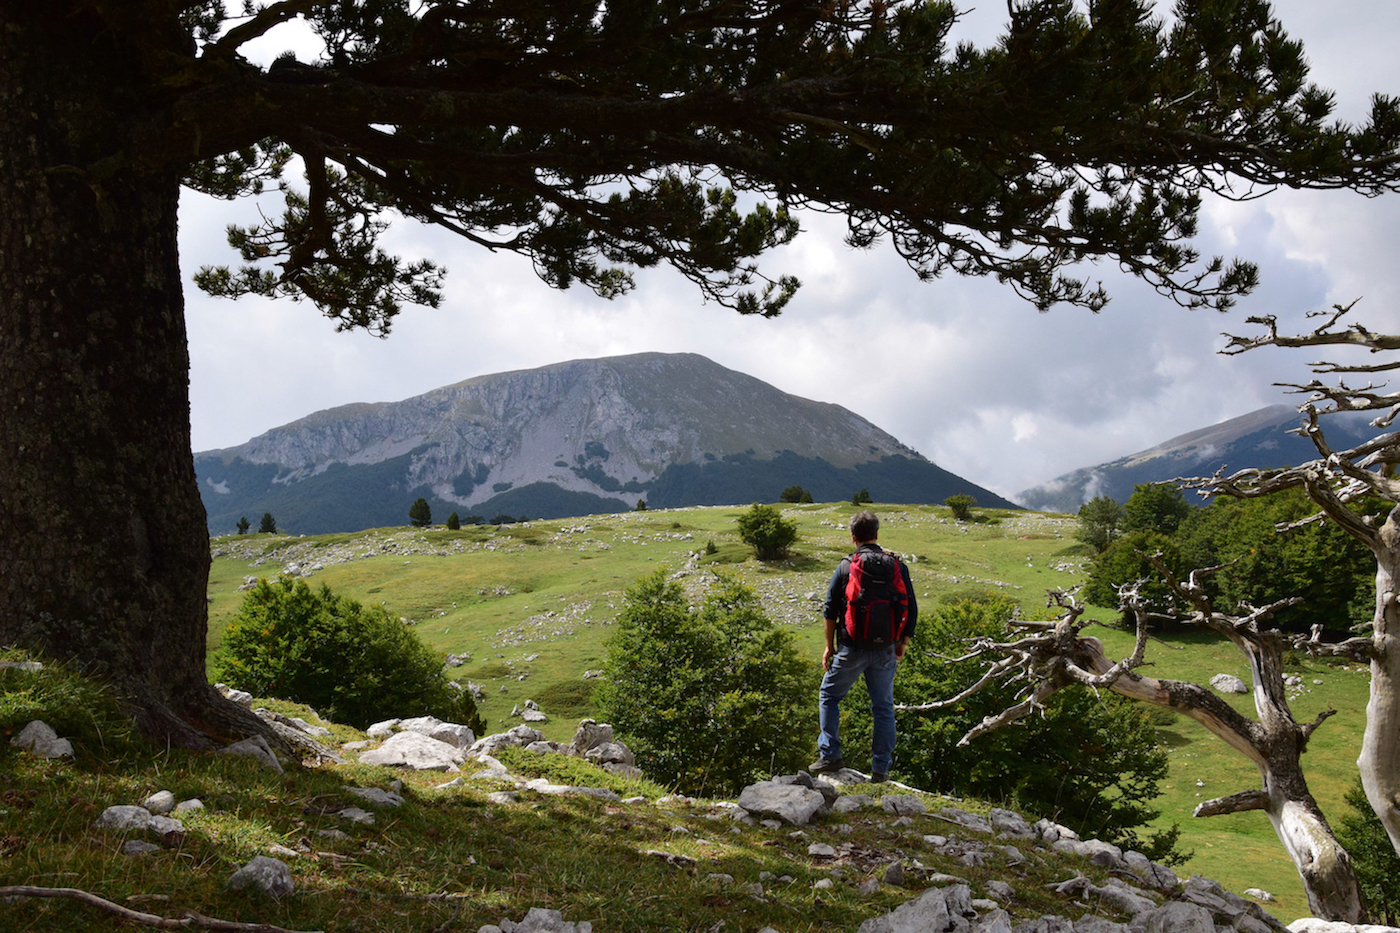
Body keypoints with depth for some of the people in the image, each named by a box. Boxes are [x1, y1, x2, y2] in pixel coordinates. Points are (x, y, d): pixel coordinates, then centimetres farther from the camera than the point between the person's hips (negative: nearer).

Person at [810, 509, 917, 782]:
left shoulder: (845, 567, -5)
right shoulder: (897, 567, 1)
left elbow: (830, 611, -3)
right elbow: (911, 609, 4)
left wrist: (829, 646, 7)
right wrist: (903, 642, 16)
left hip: (852, 648, -2)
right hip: (885, 651, 2)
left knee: (829, 696, 15)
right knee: (883, 707, 10)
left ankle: (830, 755, 8)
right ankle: (881, 768, 10)